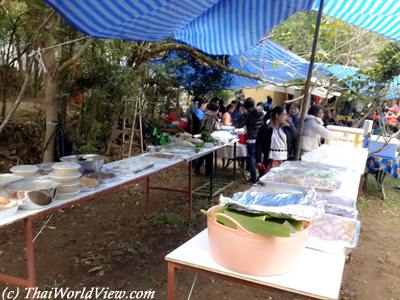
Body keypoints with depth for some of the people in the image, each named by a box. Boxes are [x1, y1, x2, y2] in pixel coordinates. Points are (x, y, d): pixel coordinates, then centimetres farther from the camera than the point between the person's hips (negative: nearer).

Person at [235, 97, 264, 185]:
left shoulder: (247, 114, -8)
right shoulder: (262, 112, 7)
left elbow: (238, 125, -5)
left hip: (252, 139, -5)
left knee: (252, 158, 4)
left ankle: (254, 179, 5)